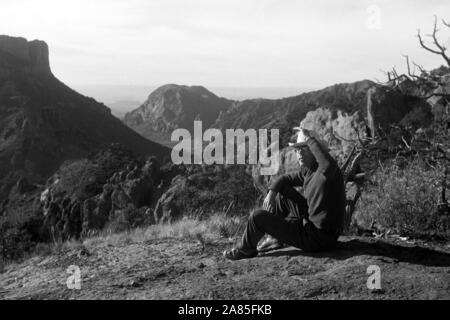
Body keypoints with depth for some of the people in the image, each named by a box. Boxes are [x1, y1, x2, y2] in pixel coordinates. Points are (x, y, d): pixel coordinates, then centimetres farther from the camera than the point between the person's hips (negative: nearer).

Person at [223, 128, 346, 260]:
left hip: (318, 238, -9)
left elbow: (329, 164, -44)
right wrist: (271, 192, -2)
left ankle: (246, 249, 20)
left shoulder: (330, 170, -20)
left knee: (258, 217, -8)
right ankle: (275, 238, 22)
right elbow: (286, 179, 18)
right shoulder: (308, 171, 6)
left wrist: (310, 140, -27)